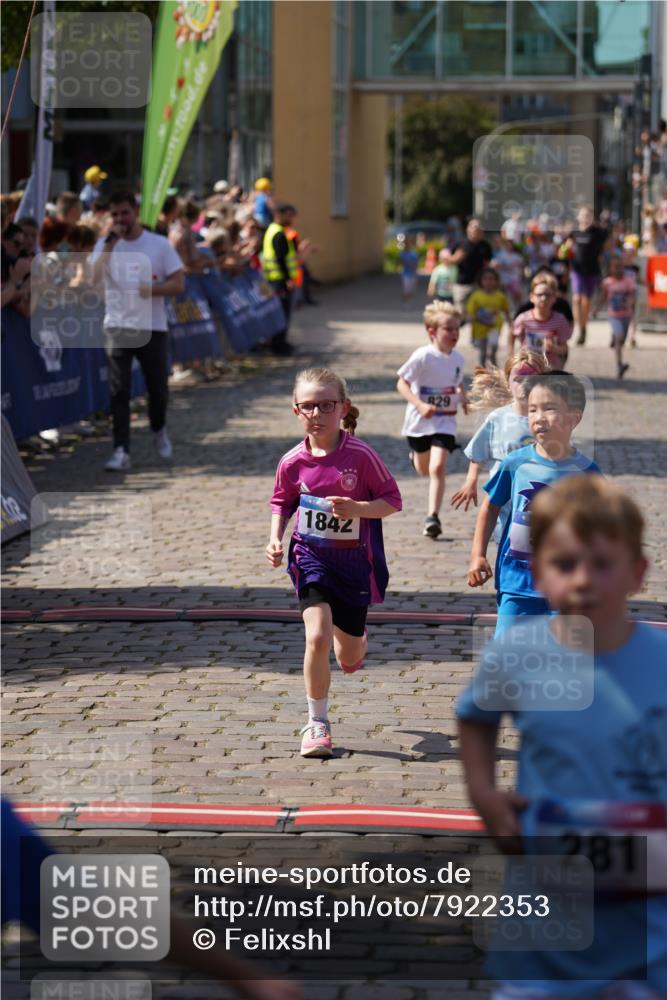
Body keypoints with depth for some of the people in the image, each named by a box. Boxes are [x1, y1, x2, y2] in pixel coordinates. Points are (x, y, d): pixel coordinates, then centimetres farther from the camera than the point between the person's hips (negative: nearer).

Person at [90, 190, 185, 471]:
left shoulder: (159, 244, 1)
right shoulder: (105, 245, 3)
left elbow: (178, 283, -2)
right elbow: (94, 278, -14)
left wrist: (152, 290, -19)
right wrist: (111, 243, -16)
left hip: (152, 327, 0)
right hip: (118, 327, 0)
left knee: (158, 389, 8)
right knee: (119, 391, -7)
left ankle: (159, 430, 38)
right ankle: (121, 451, -8)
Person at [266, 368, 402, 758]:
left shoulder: (361, 455, -15)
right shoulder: (292, 462, -6)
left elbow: (393, 500, -8)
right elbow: (282, 503, 12)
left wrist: (356, 509, -25)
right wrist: (276, 538, -4)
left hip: (354, 561, -1)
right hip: (312, 558, 1)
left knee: (349, 659, 11)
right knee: (317, 637, -19)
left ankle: (356, 638, 52)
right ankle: (317, 724, -2)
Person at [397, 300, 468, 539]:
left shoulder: (457, 358, -2)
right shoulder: (423, 356, -18)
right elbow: (402, 383, -15)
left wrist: (463, 398, -4)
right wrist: (420, 405, -28)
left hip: (444, 422, 2)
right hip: (419, 421, -2)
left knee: (438, 467, -15)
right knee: (423, 470, 18)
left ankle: (433, 516, -11)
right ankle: (415, 455, 57)